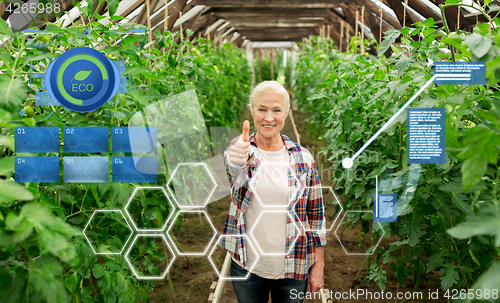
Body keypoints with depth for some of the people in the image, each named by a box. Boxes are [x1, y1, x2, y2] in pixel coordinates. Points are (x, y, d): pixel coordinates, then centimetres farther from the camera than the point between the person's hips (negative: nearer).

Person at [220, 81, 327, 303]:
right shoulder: (242, 151, -5)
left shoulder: (303, 158, -3)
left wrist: (318, 267, 0)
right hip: (246, 267, 0)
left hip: (294, 269, 1)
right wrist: (236, 160, -55)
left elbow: (316, 214, 1)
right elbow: (233, 166, -30)